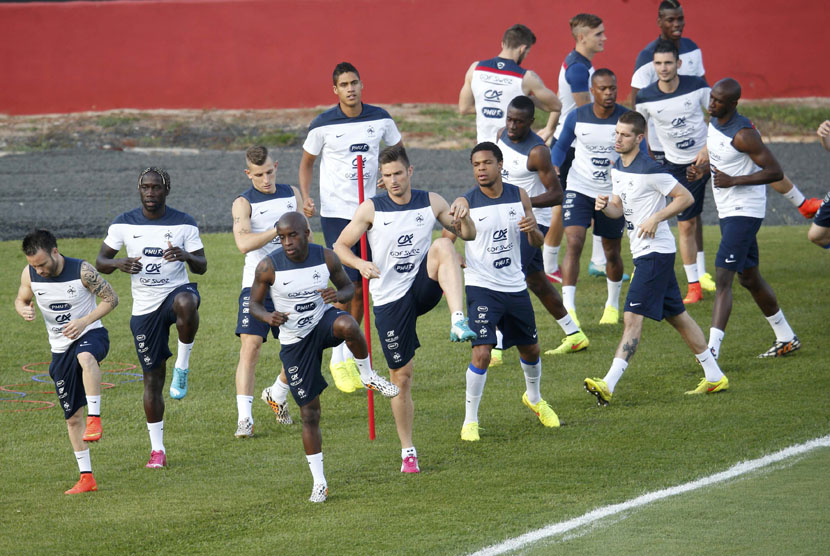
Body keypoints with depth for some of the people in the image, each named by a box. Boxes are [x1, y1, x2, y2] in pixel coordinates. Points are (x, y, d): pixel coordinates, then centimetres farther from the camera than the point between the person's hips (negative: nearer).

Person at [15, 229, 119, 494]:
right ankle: (86, 478, 15)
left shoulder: (81, 270, -17)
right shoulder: (30, 274, -6)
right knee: (72, 415, 6)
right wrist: (24, 310, -13)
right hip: (61, 349, 5)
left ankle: (95, 417, -37)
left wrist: (84, 321, -22)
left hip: (90, 334, -5)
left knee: (86, 357, -44)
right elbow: (21, 299, 12)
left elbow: (111, 298, -9)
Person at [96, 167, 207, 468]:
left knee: (186, 303, -42)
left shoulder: (184, 223, -1)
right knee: (153, 377, 2)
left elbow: (202, 266, 0)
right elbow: (100, 262, 4)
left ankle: (183, 366, -19)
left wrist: (186, 256, -23)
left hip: (176, 291, -2)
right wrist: (120, 263, -19)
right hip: (144, 307, 2)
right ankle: (157, 450, 14)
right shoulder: (124, 224, 1)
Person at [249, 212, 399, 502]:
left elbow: (348, 287, 4)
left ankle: (368, 376, -11)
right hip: (295, 342, 0)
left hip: (324, 320, 0)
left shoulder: (326, 258, -10)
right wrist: (268, 317, -27)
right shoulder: (269, 267, -15)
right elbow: (254, 303, -4)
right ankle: (319, 482, 15)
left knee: (347, 325, -40)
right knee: (309, 413, 2)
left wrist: (339, 295, -21)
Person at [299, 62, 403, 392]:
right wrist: (306, 196, -8)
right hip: (336, 213, -4)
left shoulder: (379, 119, 1)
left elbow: (398, 152, 16)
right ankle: (339, 361, -1)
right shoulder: (323, 125, -7)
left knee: (361, 289, 8)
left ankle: (350, 354, 22)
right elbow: (307, 162, 7)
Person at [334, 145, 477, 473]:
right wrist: (360, 264, -18)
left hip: (423, 286, 1)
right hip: (390, 299, -1)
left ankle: (458, 321, -44)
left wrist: (463, 216, -14)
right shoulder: (371, 209, -3)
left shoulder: (431, 203, 2)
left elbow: (468, 236, 9)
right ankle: (407, 451, 16)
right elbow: (340, 246, 3)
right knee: (401, 376, 1)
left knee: (443, 246, -29)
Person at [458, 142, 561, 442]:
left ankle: (534, 398, 48)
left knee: (530, 349, 19)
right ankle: (470, 421, -4)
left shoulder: (519, 196, 1)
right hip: (481, 287, -4)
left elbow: (538, 243, 8)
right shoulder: (466, 203, -10)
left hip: (515, 286, 4)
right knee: (482, 353, -17)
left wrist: (533, 229, -15)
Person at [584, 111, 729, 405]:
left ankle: (609, 385, -20)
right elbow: (619, 208, 17)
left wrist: (656, 218, -19)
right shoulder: (617, 168, 10)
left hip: (655, 251, -10)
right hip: (642, 251, 10)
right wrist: (604, 206, -5)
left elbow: (686, 197, -13)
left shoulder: (649, 170, -17)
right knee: (677, 315, 14)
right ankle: (715, 377, 22)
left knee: (633, 317, -14)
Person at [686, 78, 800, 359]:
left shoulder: (743, 134, -22)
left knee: (723, 278, -17)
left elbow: (775, 172, -20)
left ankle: (712, 349, -21)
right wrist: (701, 170, 3)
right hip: (727, 211, 10)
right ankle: (786, 338, 32)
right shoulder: (714, 122, 6)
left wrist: (733, 181, -25)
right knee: (749, 278, 19)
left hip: (745, 212, -10)